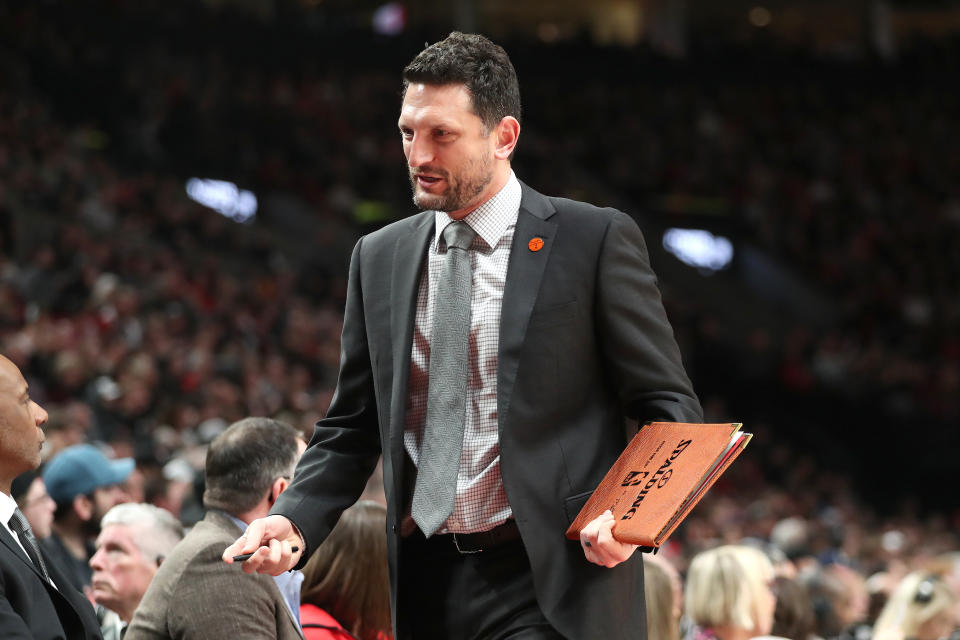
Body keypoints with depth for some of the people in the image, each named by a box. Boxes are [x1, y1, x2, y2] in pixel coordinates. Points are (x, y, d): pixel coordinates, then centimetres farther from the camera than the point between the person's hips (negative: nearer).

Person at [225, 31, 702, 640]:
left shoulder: (596, 240, -1)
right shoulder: (379, 258, 13)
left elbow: (671, 408, -1)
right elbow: (353, 429, 16)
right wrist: (296, 520, -3)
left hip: (548, 588, -5)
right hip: (425, 585, 5)